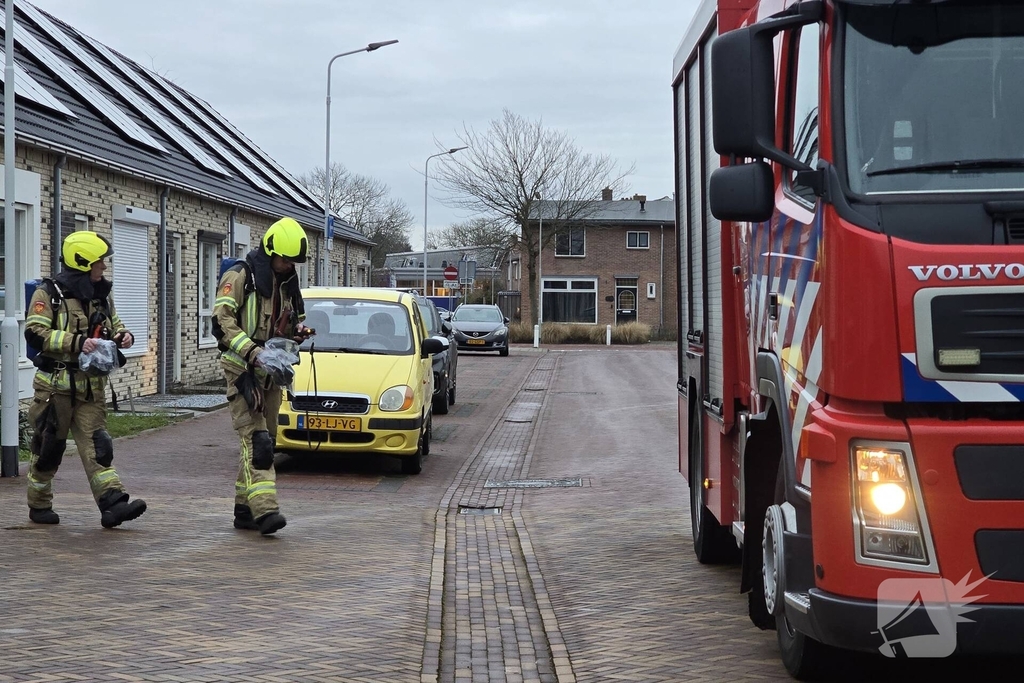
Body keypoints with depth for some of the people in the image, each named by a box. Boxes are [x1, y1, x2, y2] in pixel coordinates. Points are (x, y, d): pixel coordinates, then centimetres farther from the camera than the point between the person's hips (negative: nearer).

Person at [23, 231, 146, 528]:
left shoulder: (102, 295, 12)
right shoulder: (49, 294, -8)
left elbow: (113, 324, 26)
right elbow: (35, 333, -17)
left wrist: (123, 335, 2)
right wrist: (77, 343, -27)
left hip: (92, 386, 5)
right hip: (56, 385, -5)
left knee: (97, 445, -5)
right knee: (49, 447, 6)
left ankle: (112, 503, -14)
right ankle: (39, 505, 21)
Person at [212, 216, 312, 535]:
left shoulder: (287, 282, 14)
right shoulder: (239, 276, -9)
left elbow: (294, 319, 28)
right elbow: (222, 322, -18)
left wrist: (299, 329, 3)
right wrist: (254, 352, -28)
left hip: (270, 371, 8)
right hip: (242, 369, -8)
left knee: (265, 440, 9)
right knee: (255, 438, -17)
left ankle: (245, 509, 15)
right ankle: (264, 508, -26)